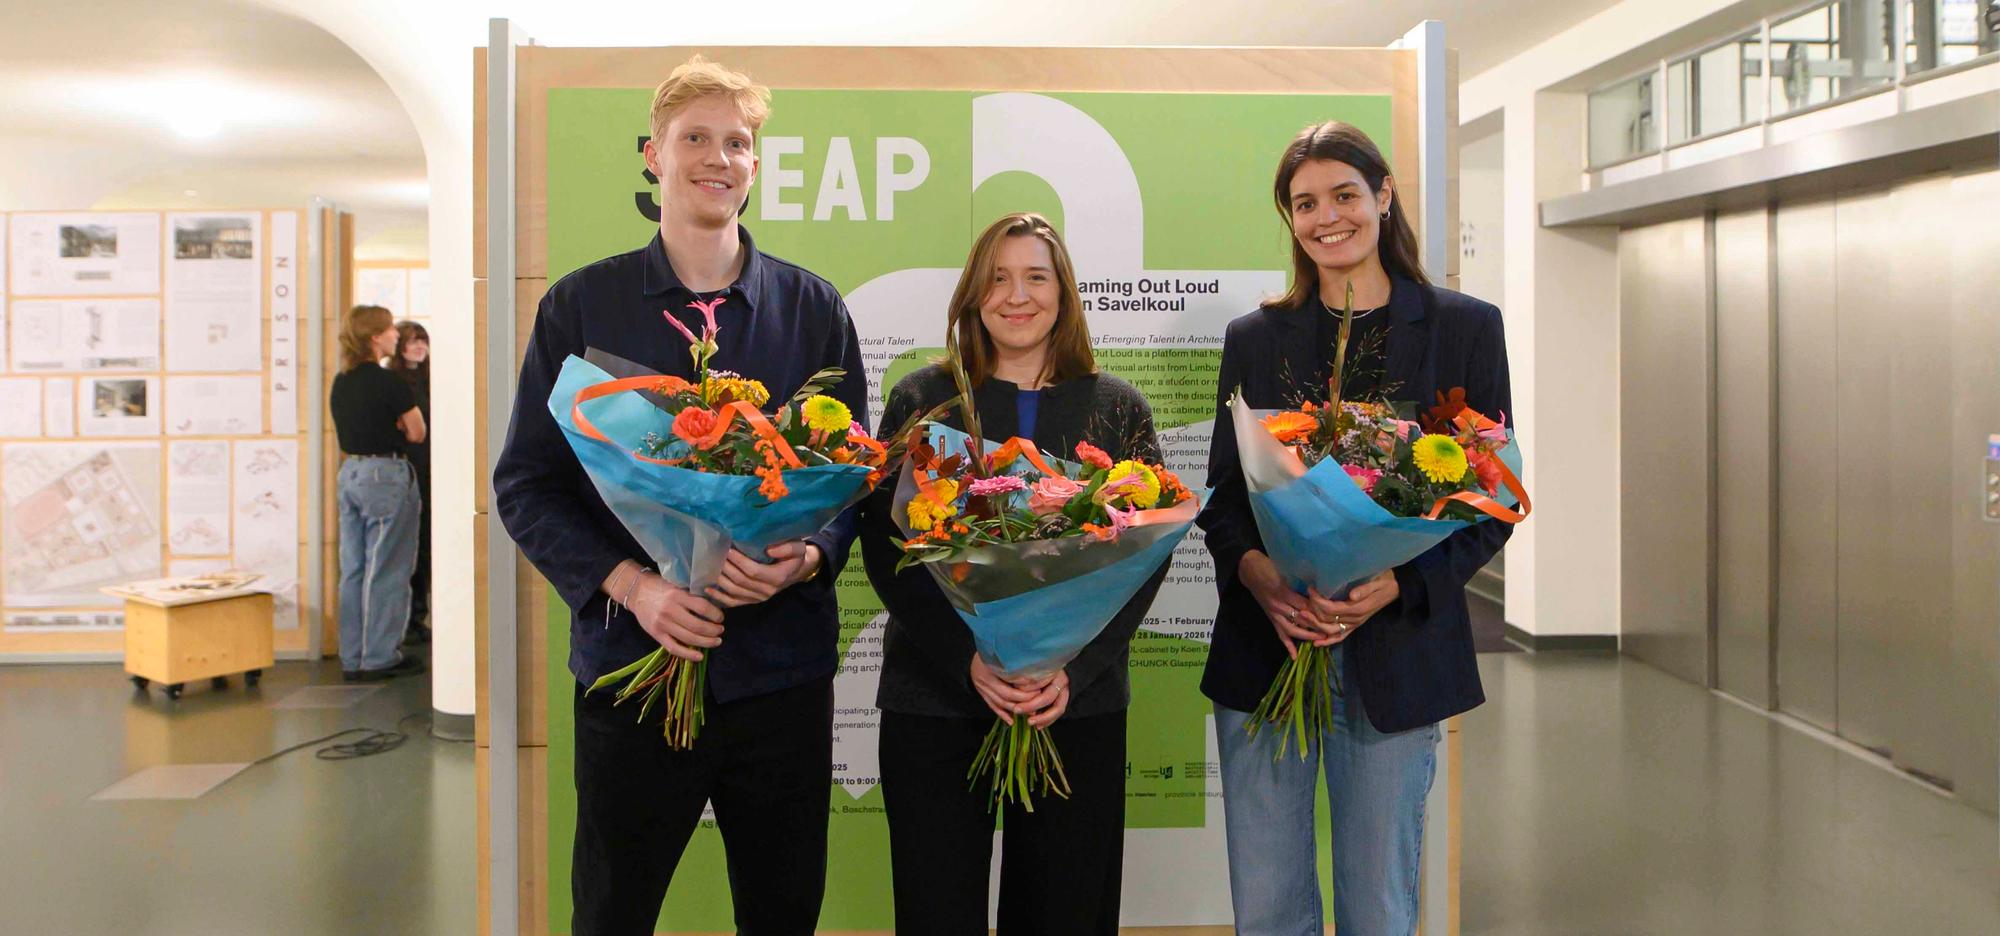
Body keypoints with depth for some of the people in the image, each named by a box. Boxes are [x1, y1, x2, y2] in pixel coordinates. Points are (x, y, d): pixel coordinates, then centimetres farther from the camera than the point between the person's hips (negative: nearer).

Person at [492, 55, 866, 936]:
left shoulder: (813, 308, 5)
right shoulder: (581, 303, 2)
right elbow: (526, 484, 0)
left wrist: (811, 555, -14)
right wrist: (630, 584, -15)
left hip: (783, 665, 1)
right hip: (630, 664, -1)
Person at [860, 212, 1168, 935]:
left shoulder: (1118, 408, 7)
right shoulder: (921, 399, 5)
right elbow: (884, 548, -2)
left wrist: (1074, 667, -13)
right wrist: (971, 659, -15)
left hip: (1082, 704, 1)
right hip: (934, 701, 0)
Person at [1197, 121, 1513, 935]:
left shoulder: (1465, 328, 3)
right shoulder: (1255, 338, 9)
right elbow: (1222, 494, 8)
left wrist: (1397, 585, -15)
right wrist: (1255, 571, -14)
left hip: (1395, 650, -1)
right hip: (1262, 647, 2)